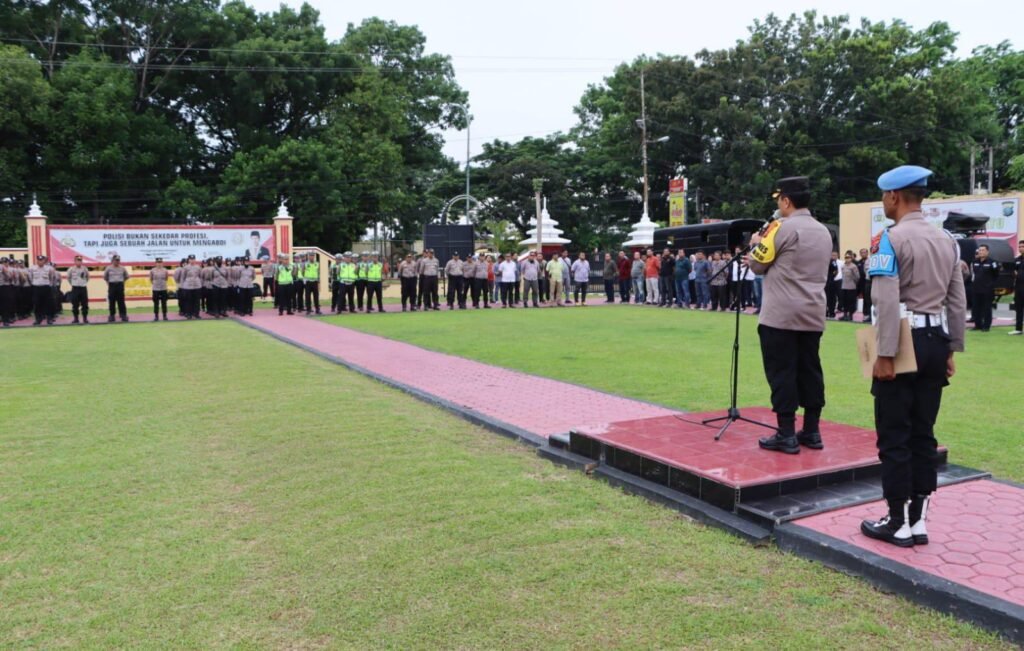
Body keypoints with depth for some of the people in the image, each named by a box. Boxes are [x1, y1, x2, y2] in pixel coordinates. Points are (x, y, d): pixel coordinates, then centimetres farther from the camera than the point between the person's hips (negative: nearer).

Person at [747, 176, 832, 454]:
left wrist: (756, 244, 14)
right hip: (813, 314, 7)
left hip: (780, 314, -7)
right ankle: (811, 432, 17)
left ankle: (786, 435, 0)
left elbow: (757, 264, -5)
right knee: (810, 370, 11)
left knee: (781, 372, -2)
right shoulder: (824, 232, 13)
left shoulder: (782, 227, -11)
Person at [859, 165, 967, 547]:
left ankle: (898, 523, 10)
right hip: (935, 341, 7)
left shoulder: (892, 238, -11)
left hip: (905, 342, -7)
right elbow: (958, 302, 12)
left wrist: (885, 355, -16)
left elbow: (887, 302, -18)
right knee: (923, 433, 12)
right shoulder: (947, 240, 11)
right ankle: (918, 520, 19)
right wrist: (951, 350, 17)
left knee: (894, 436, 2)